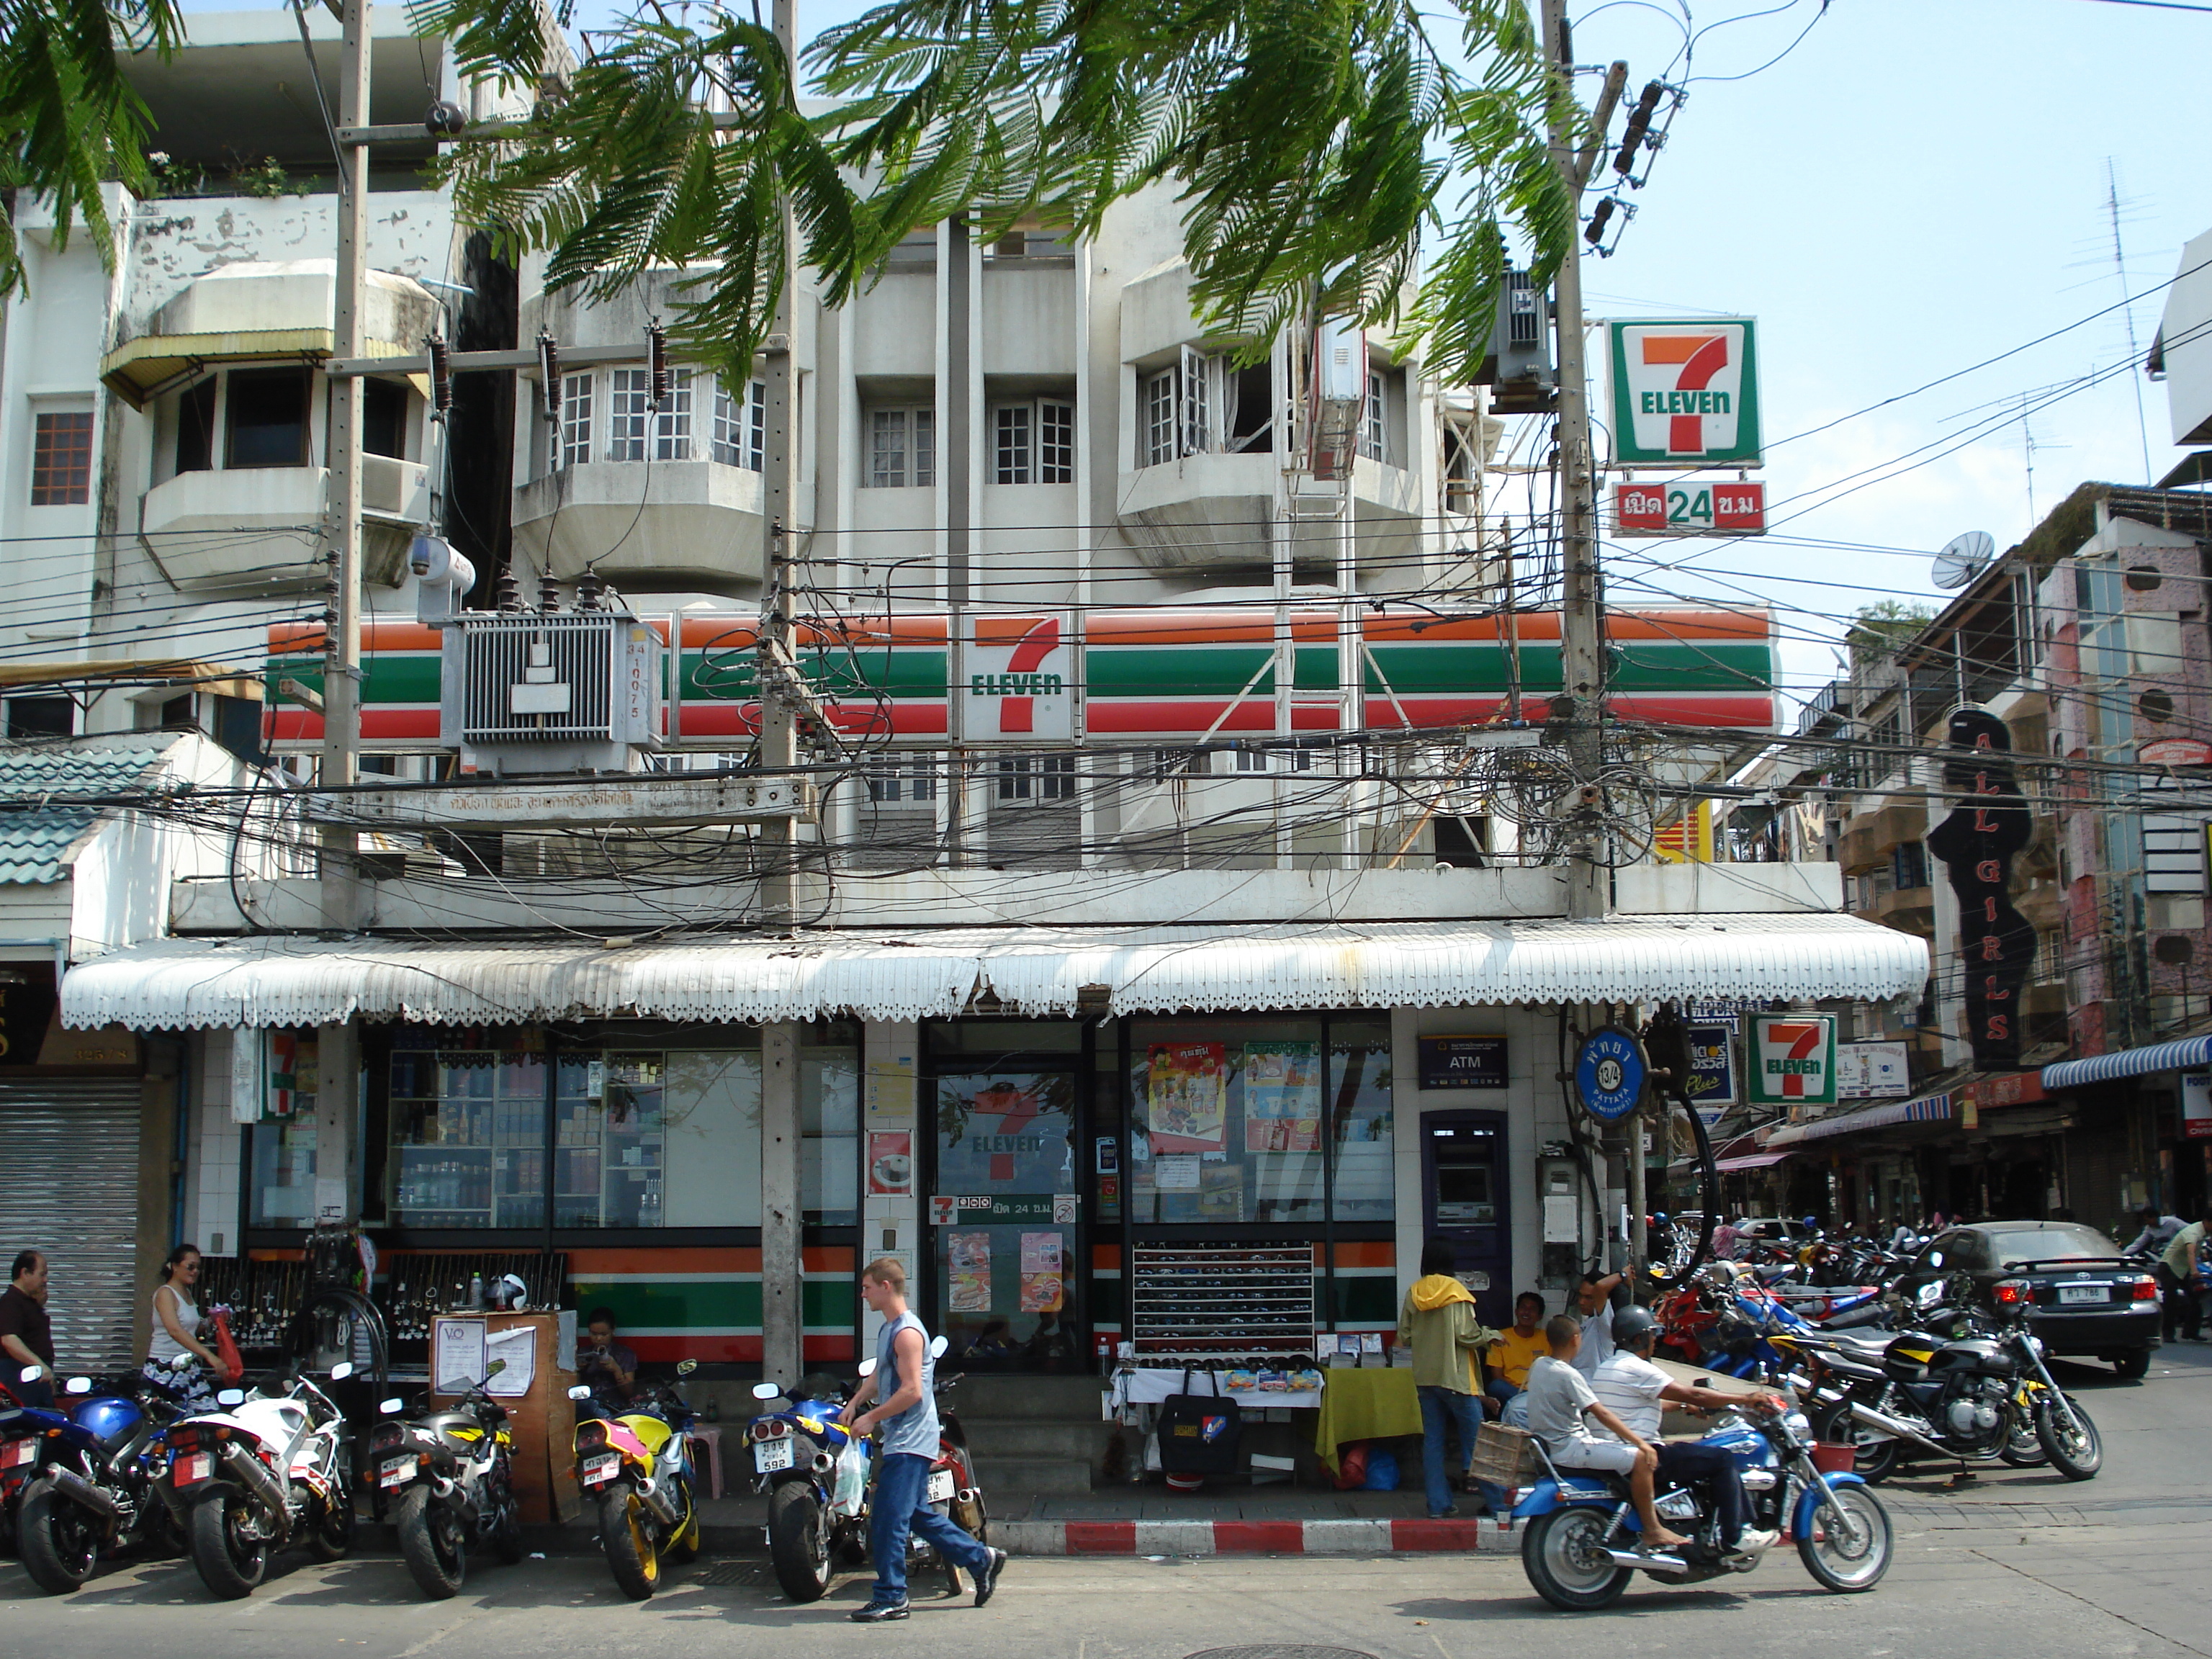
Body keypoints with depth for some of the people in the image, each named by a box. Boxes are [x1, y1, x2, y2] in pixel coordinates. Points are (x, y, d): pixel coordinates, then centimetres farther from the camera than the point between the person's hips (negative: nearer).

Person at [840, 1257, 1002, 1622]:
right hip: (902, 1440, 10)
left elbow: (912, 1391, -23)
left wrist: (872, 1418, -18)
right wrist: (854, 1403, 11)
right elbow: (878, 1375, 26)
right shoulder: (887, 1329, 14)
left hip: (909, 1442, -10)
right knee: (918, 1515, 15)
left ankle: (890, 1598, -1)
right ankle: (981, 1559, 22)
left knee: (888, 1520, -7)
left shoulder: (907, 1332, -17)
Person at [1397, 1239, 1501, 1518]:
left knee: (1432, 1440, 6)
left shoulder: (1414, 1293, 4)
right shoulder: (1454, 1291, -10)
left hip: (1424, 1377, 5)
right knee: (1474, 1435, 3)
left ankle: (1438, 1504, 6)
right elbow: (1466, 1335, -14)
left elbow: (1404, 1338, 7)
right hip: (1455, 1377, -5)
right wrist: (1490, 1335, 3)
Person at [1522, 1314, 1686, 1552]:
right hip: (1569, 1448, -10)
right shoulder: (1567, 1374, -18)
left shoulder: (1539, 1366, 9)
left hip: (1551, 1443, 10)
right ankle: (1652, 1531, -11)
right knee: (1639, 1458, -15)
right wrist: (1641, 1442, -19)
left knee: (1622, 1446, 21)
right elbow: (1601, 1413, -21)